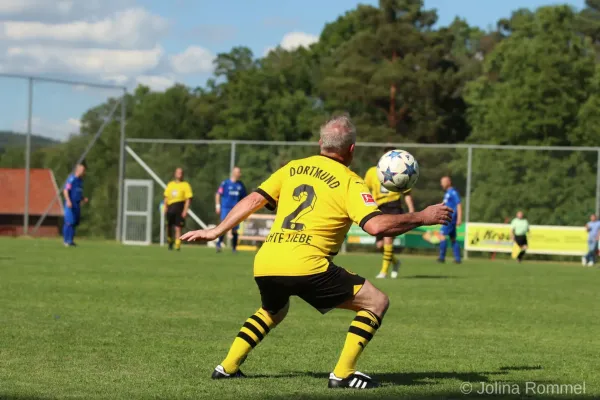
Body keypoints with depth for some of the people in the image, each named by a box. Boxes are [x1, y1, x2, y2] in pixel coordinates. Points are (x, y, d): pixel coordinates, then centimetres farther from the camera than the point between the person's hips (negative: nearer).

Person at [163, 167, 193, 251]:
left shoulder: (185, 185, 2)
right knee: (169, 227, 5)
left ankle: (177, 245, -8)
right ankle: (170, 242, 26)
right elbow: (166, 197, 19)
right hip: (170, 208, 4)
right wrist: (165, 207, 4)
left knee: (178, 228, -9)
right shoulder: (170, 184, 17)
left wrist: (185, 210, -12)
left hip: (179, 209, -4)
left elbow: (188, 199, -3)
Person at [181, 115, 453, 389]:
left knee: (273, 311, 38)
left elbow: (253, 200, 17)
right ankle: (343, 374, -3)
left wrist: (215, 232, 25)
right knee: (377, 302, 5)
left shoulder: (292, 169, 17)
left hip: (264, 264, 7)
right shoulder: (349, 182, 1)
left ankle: (228, 367, 27)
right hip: (305, 266, -7)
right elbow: (376, 225, -12)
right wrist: (423, 218, -1)